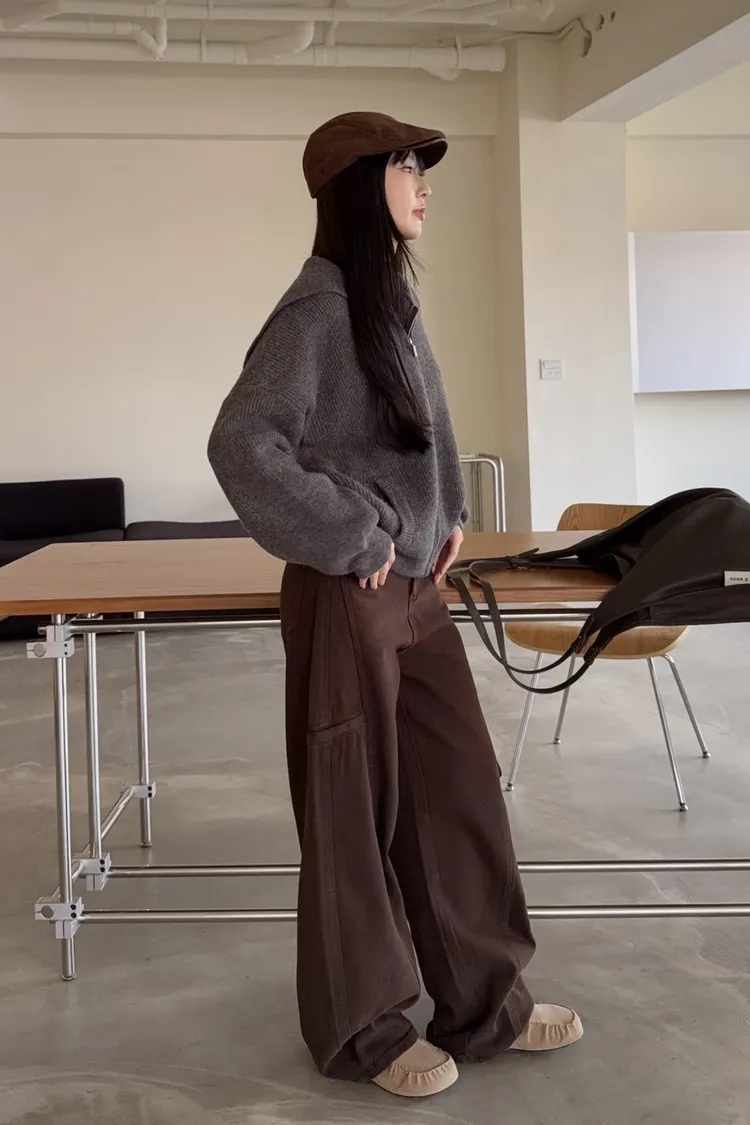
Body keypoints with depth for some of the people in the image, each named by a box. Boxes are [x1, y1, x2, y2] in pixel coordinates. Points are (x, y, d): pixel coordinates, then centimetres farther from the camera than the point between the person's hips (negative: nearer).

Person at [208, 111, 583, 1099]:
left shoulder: (392, 298, 11)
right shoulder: (320, 304, -14)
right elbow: (241, 446, -21)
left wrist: (448, 519, 10)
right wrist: (355, 539, -16)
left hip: (416, 588, 8)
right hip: (348, 598, -8)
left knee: (459, 791, 13)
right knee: (356, 814, 5)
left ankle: (485, 1003, 28)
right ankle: (363, 1030, 23)